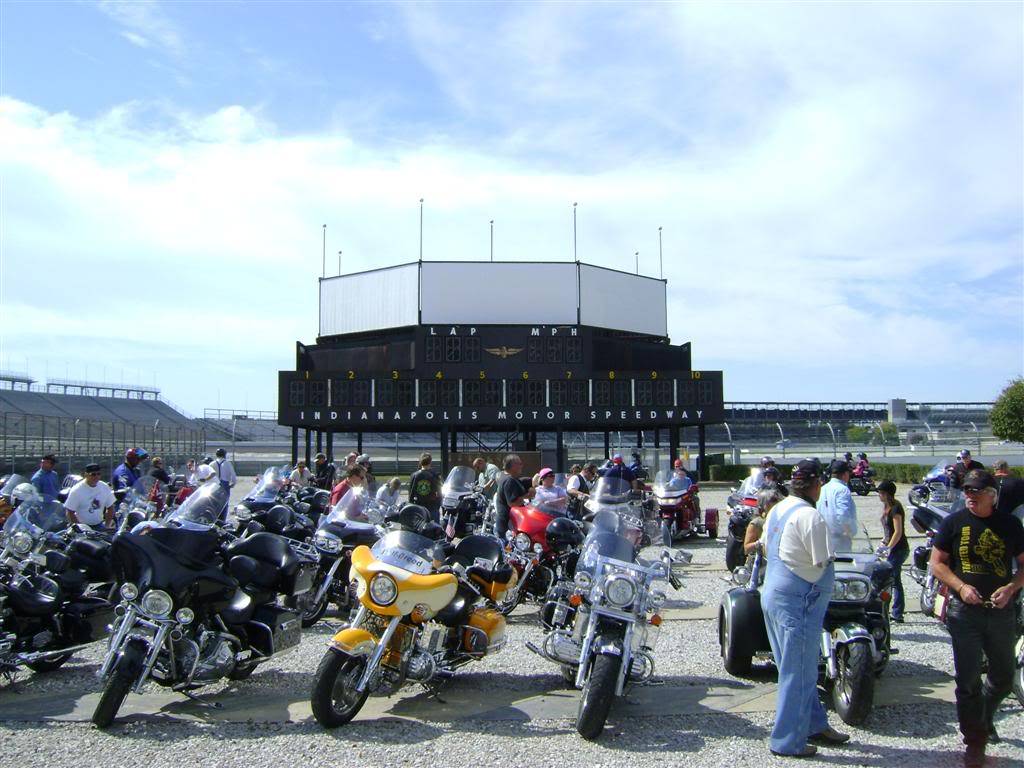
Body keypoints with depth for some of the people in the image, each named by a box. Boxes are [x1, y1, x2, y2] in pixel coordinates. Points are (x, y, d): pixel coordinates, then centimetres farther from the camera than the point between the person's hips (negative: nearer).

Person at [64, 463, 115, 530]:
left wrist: (107, 526, 4)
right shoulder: (77, 490, -13)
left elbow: (110, 508, 10)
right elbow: (70, 512, -12)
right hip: (82, 526, -4)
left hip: (99, 526, 4)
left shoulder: (105, 488, 1)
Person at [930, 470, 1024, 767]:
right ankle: (975, 740, 12)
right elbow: (937, 563, 0)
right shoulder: (953, 523, -2)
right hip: (964, 611, -2)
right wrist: (961, 587, -16)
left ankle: (984, 717, 43)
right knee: (968, 679, -1)